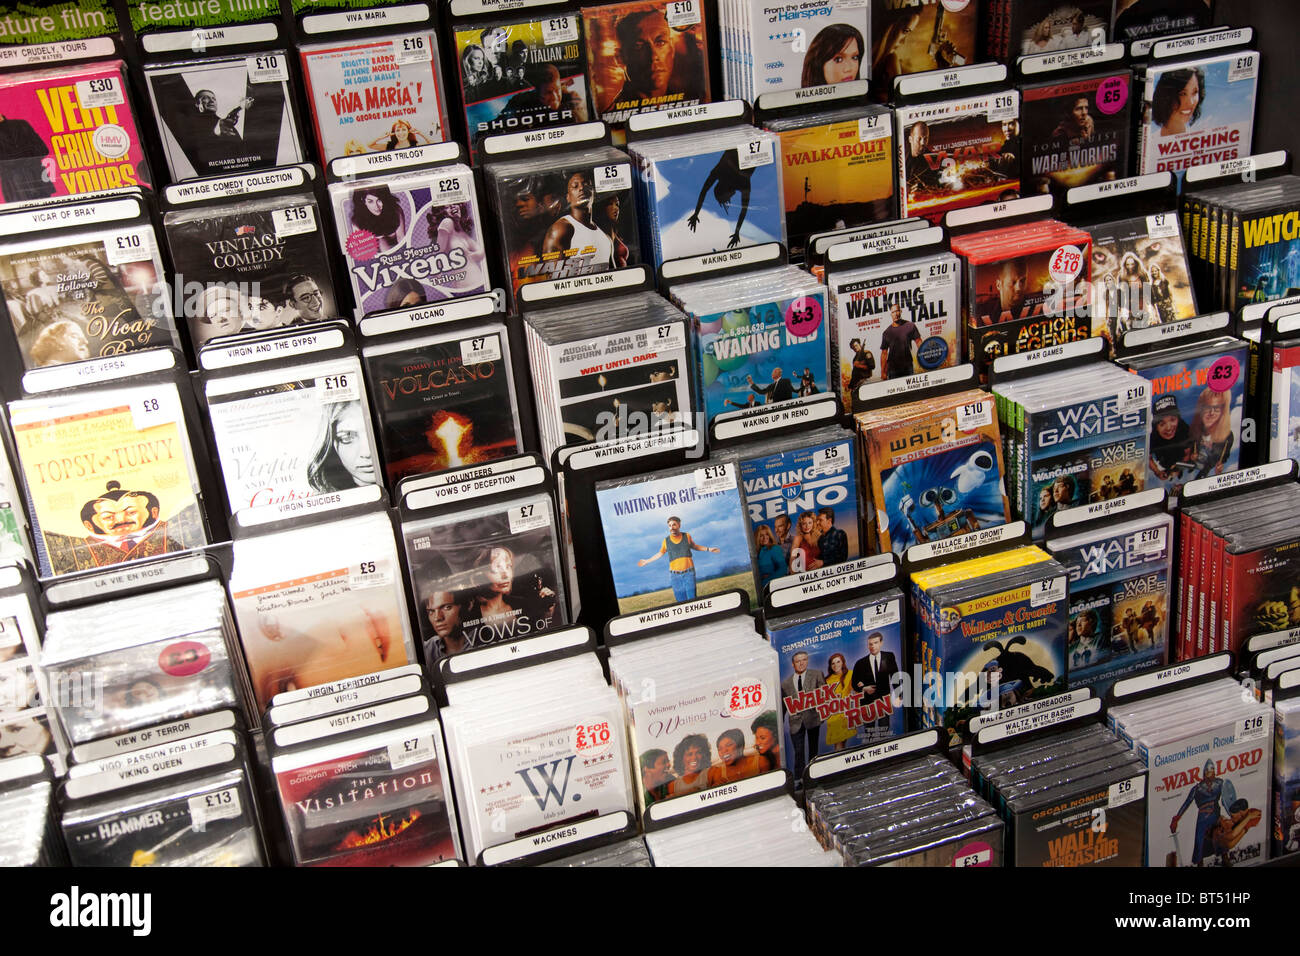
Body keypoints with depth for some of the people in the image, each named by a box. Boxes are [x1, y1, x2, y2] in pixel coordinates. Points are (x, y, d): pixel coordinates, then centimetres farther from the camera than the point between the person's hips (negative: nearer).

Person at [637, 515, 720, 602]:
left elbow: (694, 546, 22)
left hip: (689, 573, 0)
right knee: (681, 599, 0)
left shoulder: (687, 536, 2)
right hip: (675, 575, 0)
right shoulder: (666, 541, 1)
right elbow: (660, 553, 18)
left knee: (692, 598, -4)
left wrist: (708, 549, 19)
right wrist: (646, 561, 20)